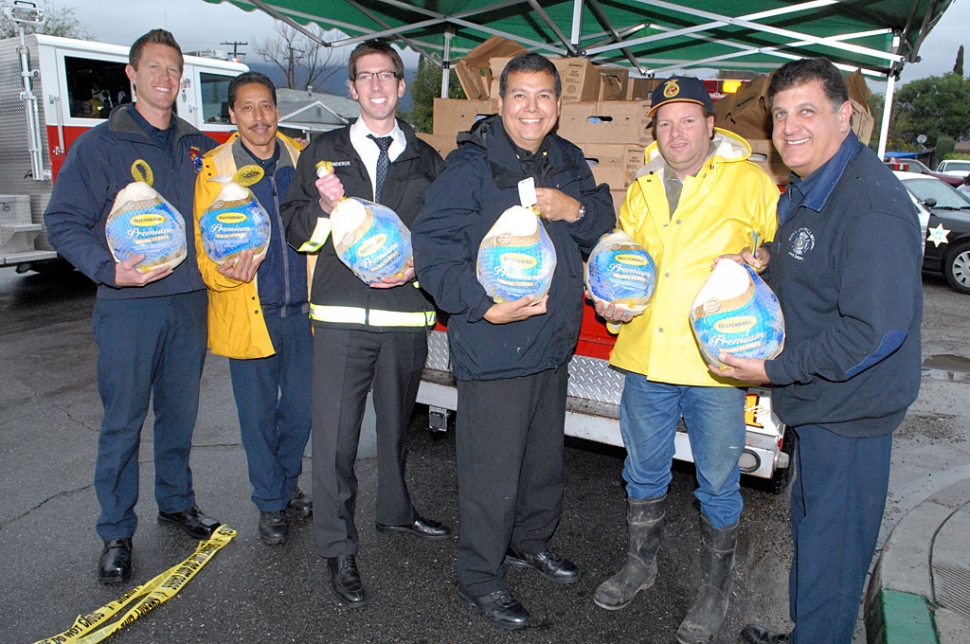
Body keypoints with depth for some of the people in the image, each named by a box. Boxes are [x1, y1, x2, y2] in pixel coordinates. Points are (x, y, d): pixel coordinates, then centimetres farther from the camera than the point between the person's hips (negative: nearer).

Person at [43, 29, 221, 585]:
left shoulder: (200, 147, 11)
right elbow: (64, 221, -6)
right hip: (129, 305, -4)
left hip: (190, 301, 4)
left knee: (180, 412, 14)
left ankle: (177, 502, 33)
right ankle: (117, 533, 17)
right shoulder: (99, 145, -2)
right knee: (123, 422, 3)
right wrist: (108, 269, -22)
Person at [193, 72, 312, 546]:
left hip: (302, 310, 3)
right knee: (258, 415, 7)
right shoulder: (214, 170, -2)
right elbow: (205, 247, -3)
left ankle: (288, 485, 37)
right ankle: (270, 504, 27)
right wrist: (226, 273, -23)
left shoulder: (301, 159, 6)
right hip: (248, 312, -2)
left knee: (301, 408, 13)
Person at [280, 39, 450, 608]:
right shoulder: (323, 153, 8)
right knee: (335, 435, -2)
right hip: (342, 316, -1)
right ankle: (339, 549, 13)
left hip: (407, 314, 2)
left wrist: (417, 267, -7)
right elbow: (295, 231, 6)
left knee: (397, 422, 18)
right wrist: (324, 208, -14)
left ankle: (396, 510, 40)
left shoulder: (426, 160, 11)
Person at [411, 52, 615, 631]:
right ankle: (481, 577, 26)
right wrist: (484, 305, -27)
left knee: (546, 457, 23)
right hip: (493, 348, -7)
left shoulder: (569, 162, 9)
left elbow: (604, 229, 14)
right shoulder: (471, 165, -13)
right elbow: (433, 247, -17)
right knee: (493, 473, 3)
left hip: (554, 345, 7)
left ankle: (532, 540, 47)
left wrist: (577, 210, -9)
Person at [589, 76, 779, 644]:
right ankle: (641, 565, 41)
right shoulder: (641, 191, 12)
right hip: (644, 358, 5)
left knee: (717, 484, 9)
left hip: (716, 363, -4)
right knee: (644, 472, 18)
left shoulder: (751, 182, -2)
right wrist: (612, 305, 4)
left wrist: (763, 261, -16)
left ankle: (715, 591, 32)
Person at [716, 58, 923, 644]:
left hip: (847, 416, -10)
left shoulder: (872, 206, -23)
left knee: (830, 555, 6)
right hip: (816, 403, 10)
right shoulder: (805, 191, 10)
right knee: (810, 530, 24)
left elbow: (876, 329, -28)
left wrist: (775, 371, -22)